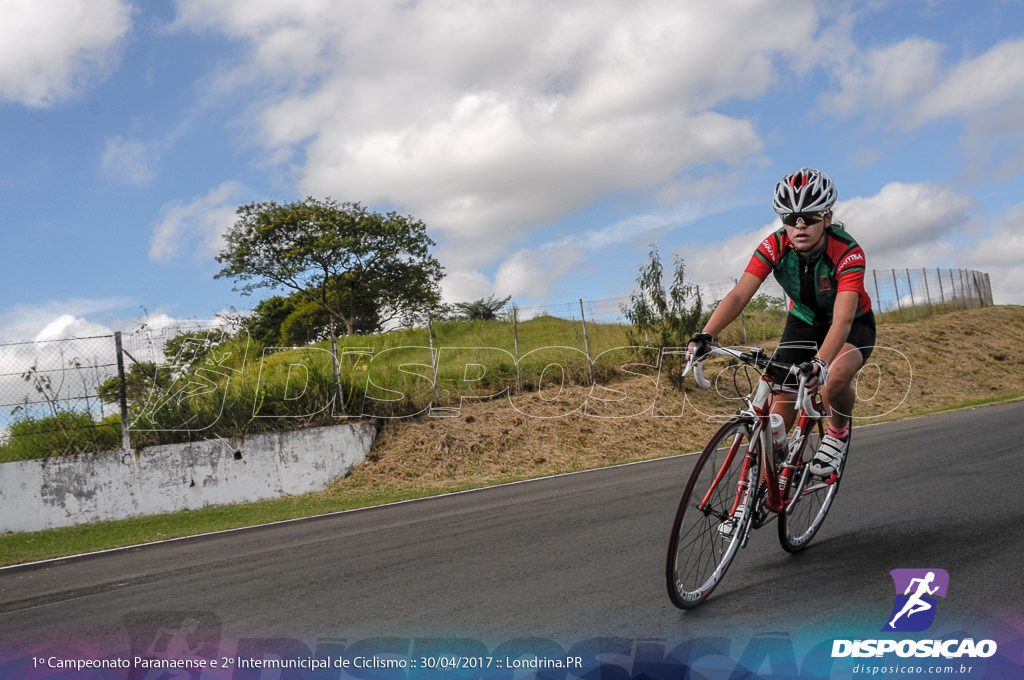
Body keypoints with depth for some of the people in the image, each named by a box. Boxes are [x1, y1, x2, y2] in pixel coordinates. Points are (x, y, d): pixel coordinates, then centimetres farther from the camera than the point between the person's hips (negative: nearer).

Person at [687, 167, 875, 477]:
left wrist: (820, 363, -62)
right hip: (803, 321, 3)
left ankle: (838, 431, 0)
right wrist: (704, 336, -49)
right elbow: (739, 294, -33)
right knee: (778, 413, -9)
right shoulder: (774, 247, -24)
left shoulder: (848, 253, -33)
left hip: (853, 324, -3)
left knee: (834, 381, -33)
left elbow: (842, 319, -45)